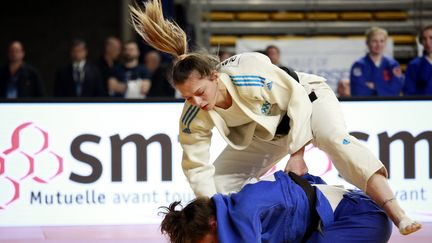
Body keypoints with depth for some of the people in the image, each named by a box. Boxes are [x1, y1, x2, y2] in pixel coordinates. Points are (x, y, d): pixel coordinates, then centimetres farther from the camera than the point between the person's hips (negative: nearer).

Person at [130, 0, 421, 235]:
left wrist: (297, 155, -26)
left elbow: (298, 98, -28)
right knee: (220, 181, -2)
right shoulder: (194, 118, -26)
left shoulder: (252, 78, -41)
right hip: (266, 132, 6)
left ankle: (399, 217, -45)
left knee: (335, 139, -35)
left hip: (307, 99, -6)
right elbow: (197, 169, -18)